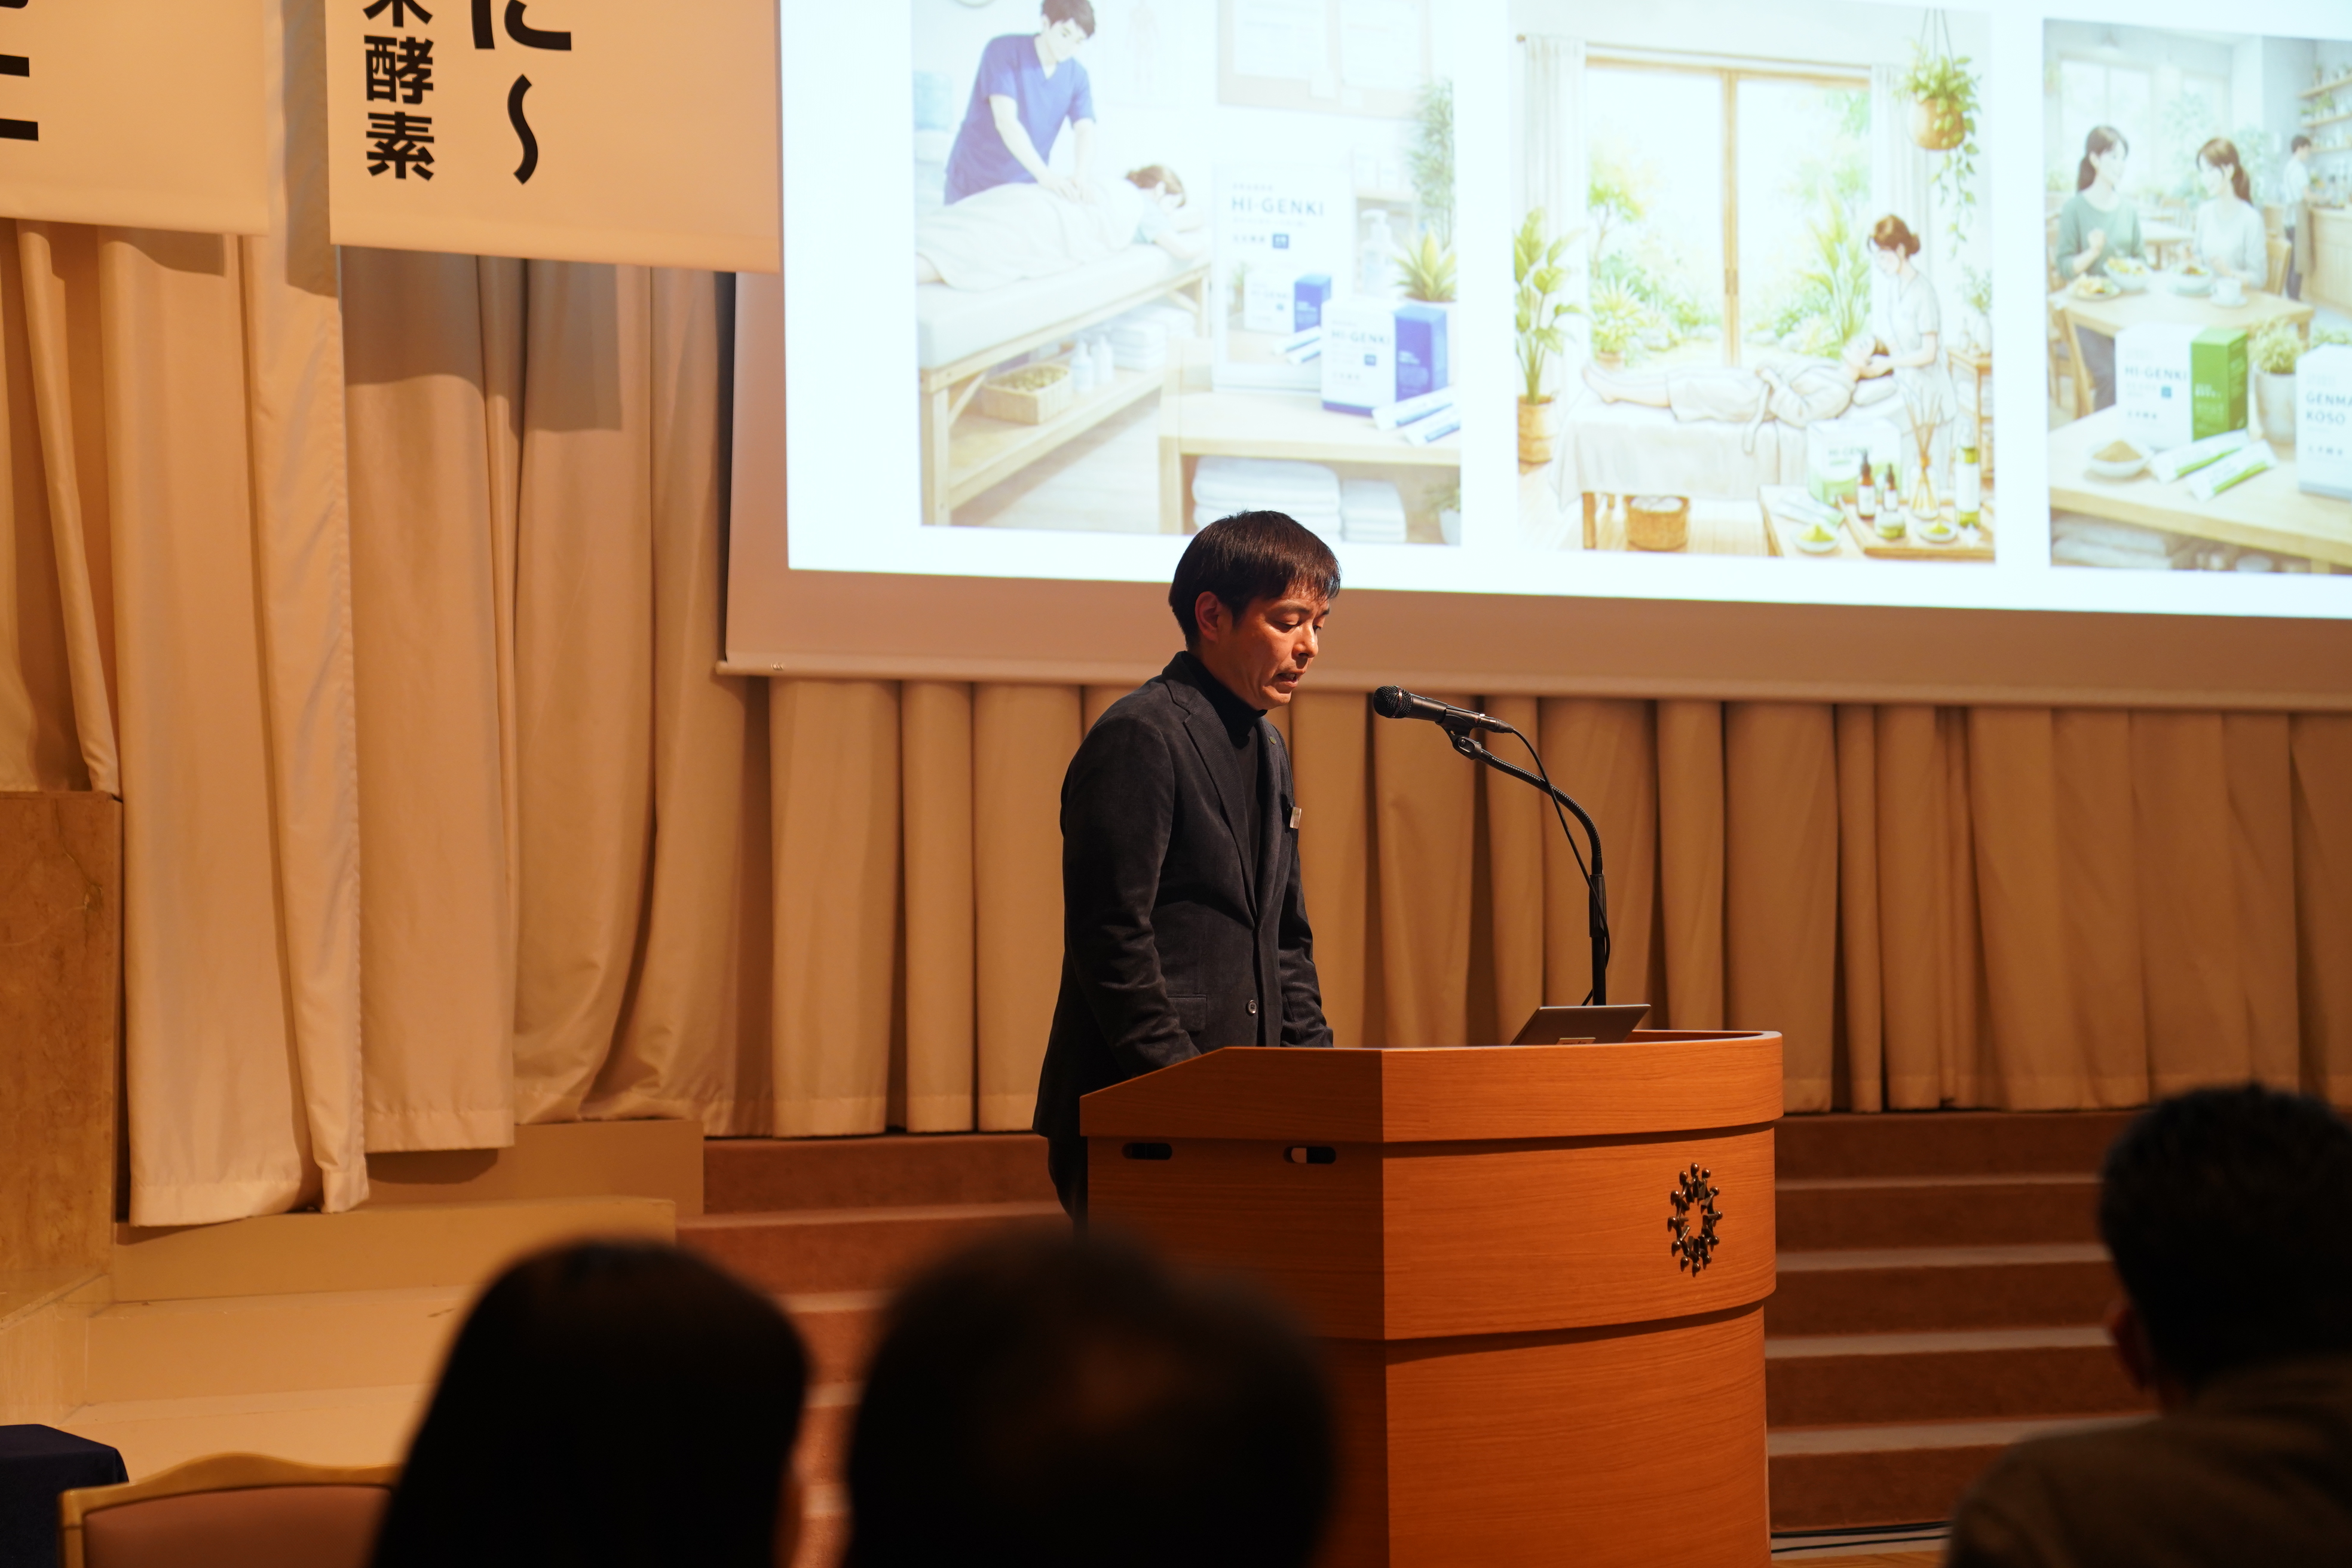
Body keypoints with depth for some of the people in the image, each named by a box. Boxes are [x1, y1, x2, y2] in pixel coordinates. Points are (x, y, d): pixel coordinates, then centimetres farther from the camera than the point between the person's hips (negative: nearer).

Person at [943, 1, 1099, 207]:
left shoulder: (1077, 76, 0)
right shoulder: (1003, 51, -14)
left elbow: (1085, 132, -11)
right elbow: (1005, 121, -24)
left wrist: (1079, 176, -34)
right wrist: (1045, 175, -36)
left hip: (1027, 187, 3)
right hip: (975, 182, -3)